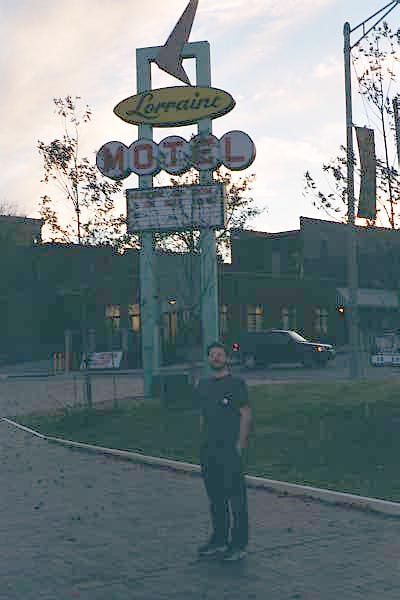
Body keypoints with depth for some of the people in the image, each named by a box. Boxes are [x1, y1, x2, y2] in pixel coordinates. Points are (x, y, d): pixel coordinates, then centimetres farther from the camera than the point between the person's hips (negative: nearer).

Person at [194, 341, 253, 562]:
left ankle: (238, 545, 3)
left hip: (230, 450, -6)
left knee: (236, 498, -3)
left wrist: (239, 445, -14)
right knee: (214, 497, 14)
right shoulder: (203, 385, 13)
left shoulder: (236, 383, -5)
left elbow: (246, 415, -8)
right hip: (208, 450, 7)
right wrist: (203, 444, 12)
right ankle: (219, 539, 25)